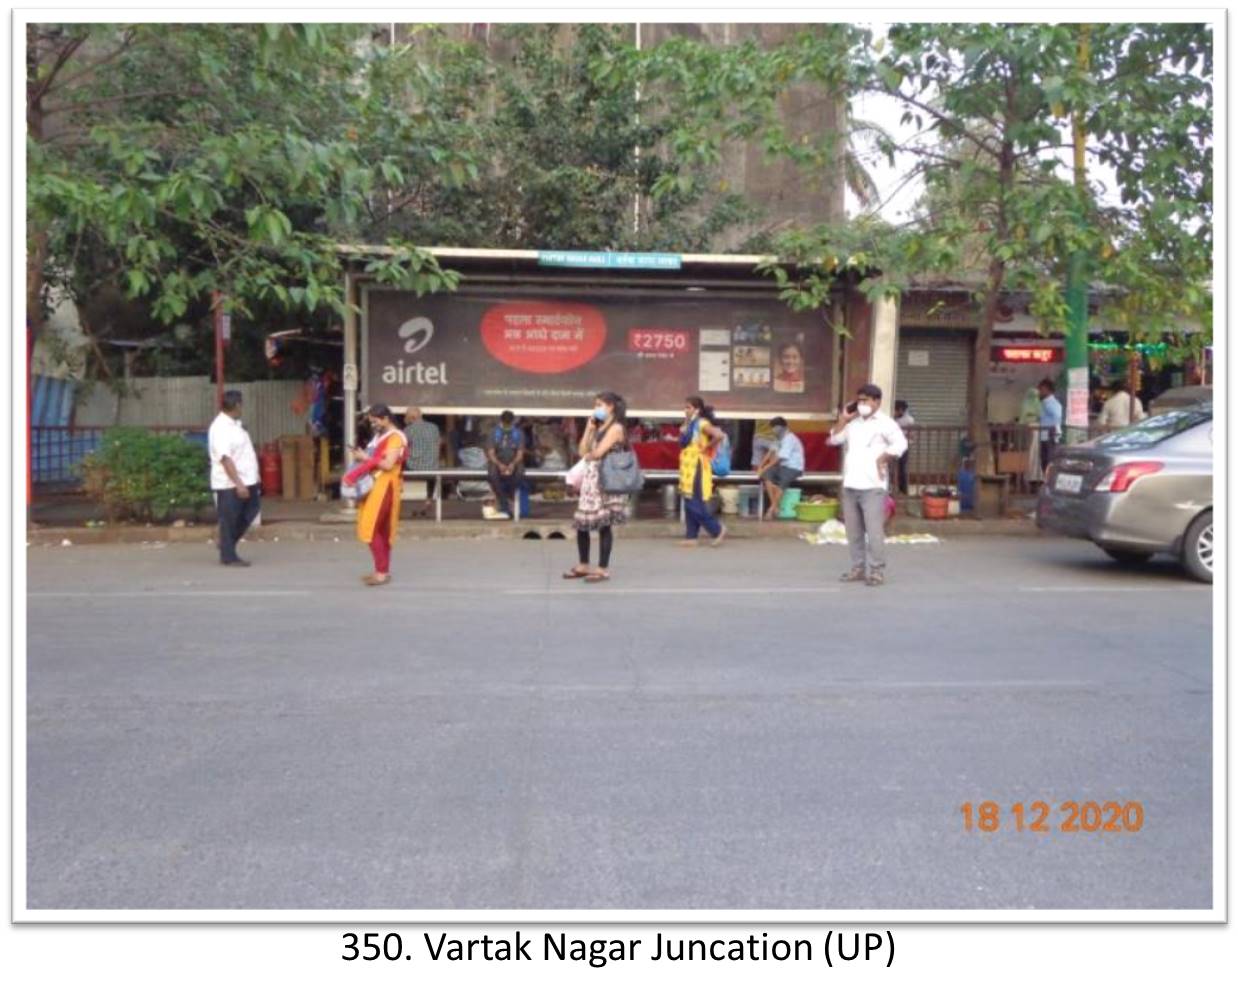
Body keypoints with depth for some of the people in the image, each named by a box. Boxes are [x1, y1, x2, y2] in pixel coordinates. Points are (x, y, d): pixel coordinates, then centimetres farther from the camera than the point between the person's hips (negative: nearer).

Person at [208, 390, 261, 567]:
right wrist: (238, 484, -28)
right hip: (230, 484, -9)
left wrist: (247, 482, 21)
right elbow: (225, 458, -24)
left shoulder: (234, 424, 13)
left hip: (245, 480, 9)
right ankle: (228, 557, 10)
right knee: (229, 520, 0)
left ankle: (227, 545, 27)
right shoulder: (220, 428, -18)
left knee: (251, 509, 14)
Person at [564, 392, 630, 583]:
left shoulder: (616, 427, -8)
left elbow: (598, 453, -14)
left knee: (604, 525, -4)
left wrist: (589, 455, 7)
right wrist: (589, 427, 7)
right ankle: (583, 566, 19)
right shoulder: (598, 427, 18)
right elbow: (582, 451, 10)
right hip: (591, 480, 8)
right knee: (581, 523, 8)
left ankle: (603, 569, 2)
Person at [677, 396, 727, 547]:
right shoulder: (690, 424, 14)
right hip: (688, 468, 9)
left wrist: (707, 448, -16)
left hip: (697, 468, -9)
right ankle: (691, 537, 12)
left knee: (695, 504, -9)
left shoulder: (701, 423, -13)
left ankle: (718, 529, 1)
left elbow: (719, 435, -27)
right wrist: (684, 426, 9)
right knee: (689, 504, 9)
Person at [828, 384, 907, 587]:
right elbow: (834, 440, 16)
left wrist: (882, 458, -15)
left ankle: (877, 571, -2)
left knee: (874, 530, -8)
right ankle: (858, 568, 18)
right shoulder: (853, 422, 17)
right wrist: (843, 419, 9)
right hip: (850, 485, 7)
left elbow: (901, 443, -13)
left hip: (872, 485, -7)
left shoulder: (885, 422, -3)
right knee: (853, 531, 10)